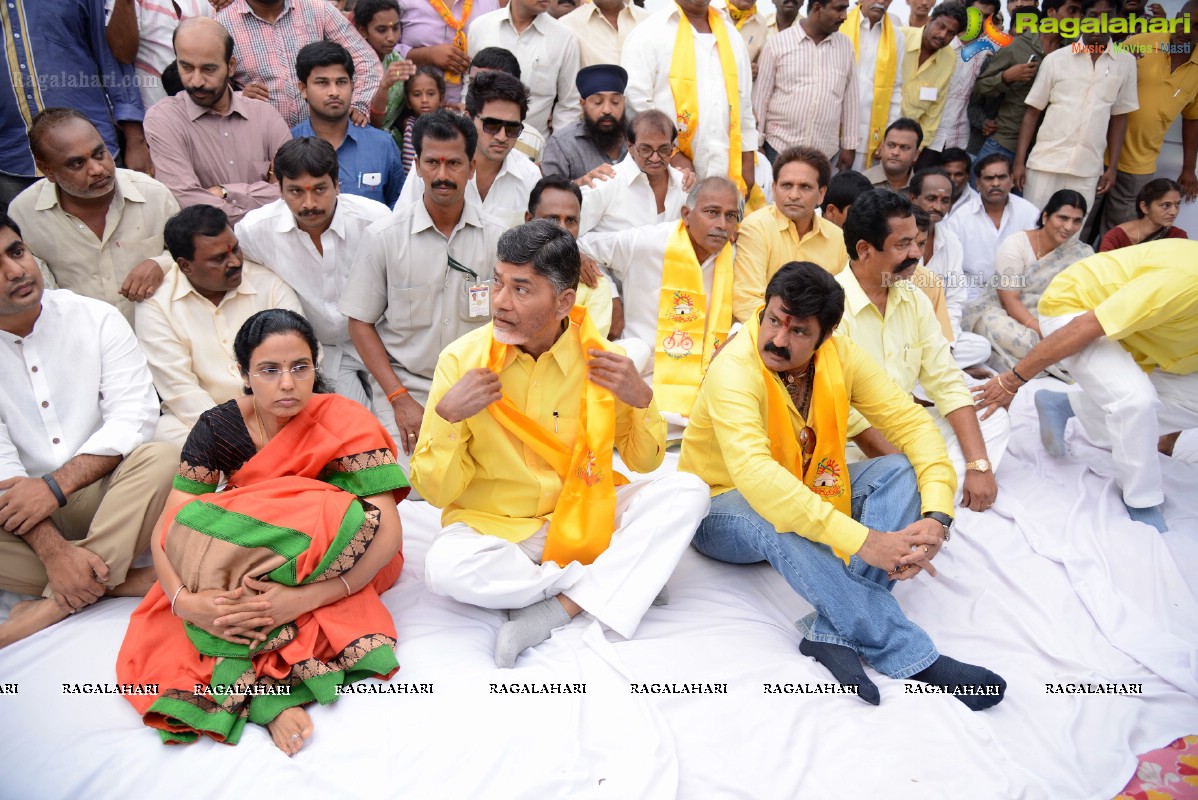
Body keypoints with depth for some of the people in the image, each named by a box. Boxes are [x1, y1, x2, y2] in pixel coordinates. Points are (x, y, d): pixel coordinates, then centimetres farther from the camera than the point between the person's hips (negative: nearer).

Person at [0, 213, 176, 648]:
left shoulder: (95, 317, -1)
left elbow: (133, 416, -10)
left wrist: (56, 484, -22)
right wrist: (53, 550, -23)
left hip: (108, 493, 0)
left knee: (161, 457, -31)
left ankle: (55, 603, -29)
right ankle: (118, 581, -22)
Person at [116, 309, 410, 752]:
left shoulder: (345, 423, -19)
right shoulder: (218, 428, -9)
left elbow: (388, 534, -27)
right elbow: (166, 532, -13)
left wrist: (303, 598, -38)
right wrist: (184, 600, -33)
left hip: (334, 567, -3)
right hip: (245, 563, 4)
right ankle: (273, 697, -25)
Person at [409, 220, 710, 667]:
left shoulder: (596, 356, -6)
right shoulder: (463, 359, -11)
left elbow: (644, 462, 5)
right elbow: (436, 492, -9)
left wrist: (640, 400, -15)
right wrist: (447, 417, -25)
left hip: (583, 516, 2)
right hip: (494, 526, -1)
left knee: (686, 492, -18)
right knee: (446, 568, -33)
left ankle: (557, 609, -22)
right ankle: (621, 582, -15)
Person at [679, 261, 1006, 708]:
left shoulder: (840, 356, -9)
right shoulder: (734, 369, -27)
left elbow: (912, 423, -11)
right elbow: (753, 474, -41)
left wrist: (936, 515, -29)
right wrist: (861, 540, -46)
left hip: (807, 488, 6)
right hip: (725, 507, -6)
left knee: (902, 470, -15)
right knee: (772, 521, -39)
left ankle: (835, 633, -30)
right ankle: (912, 656, -31)